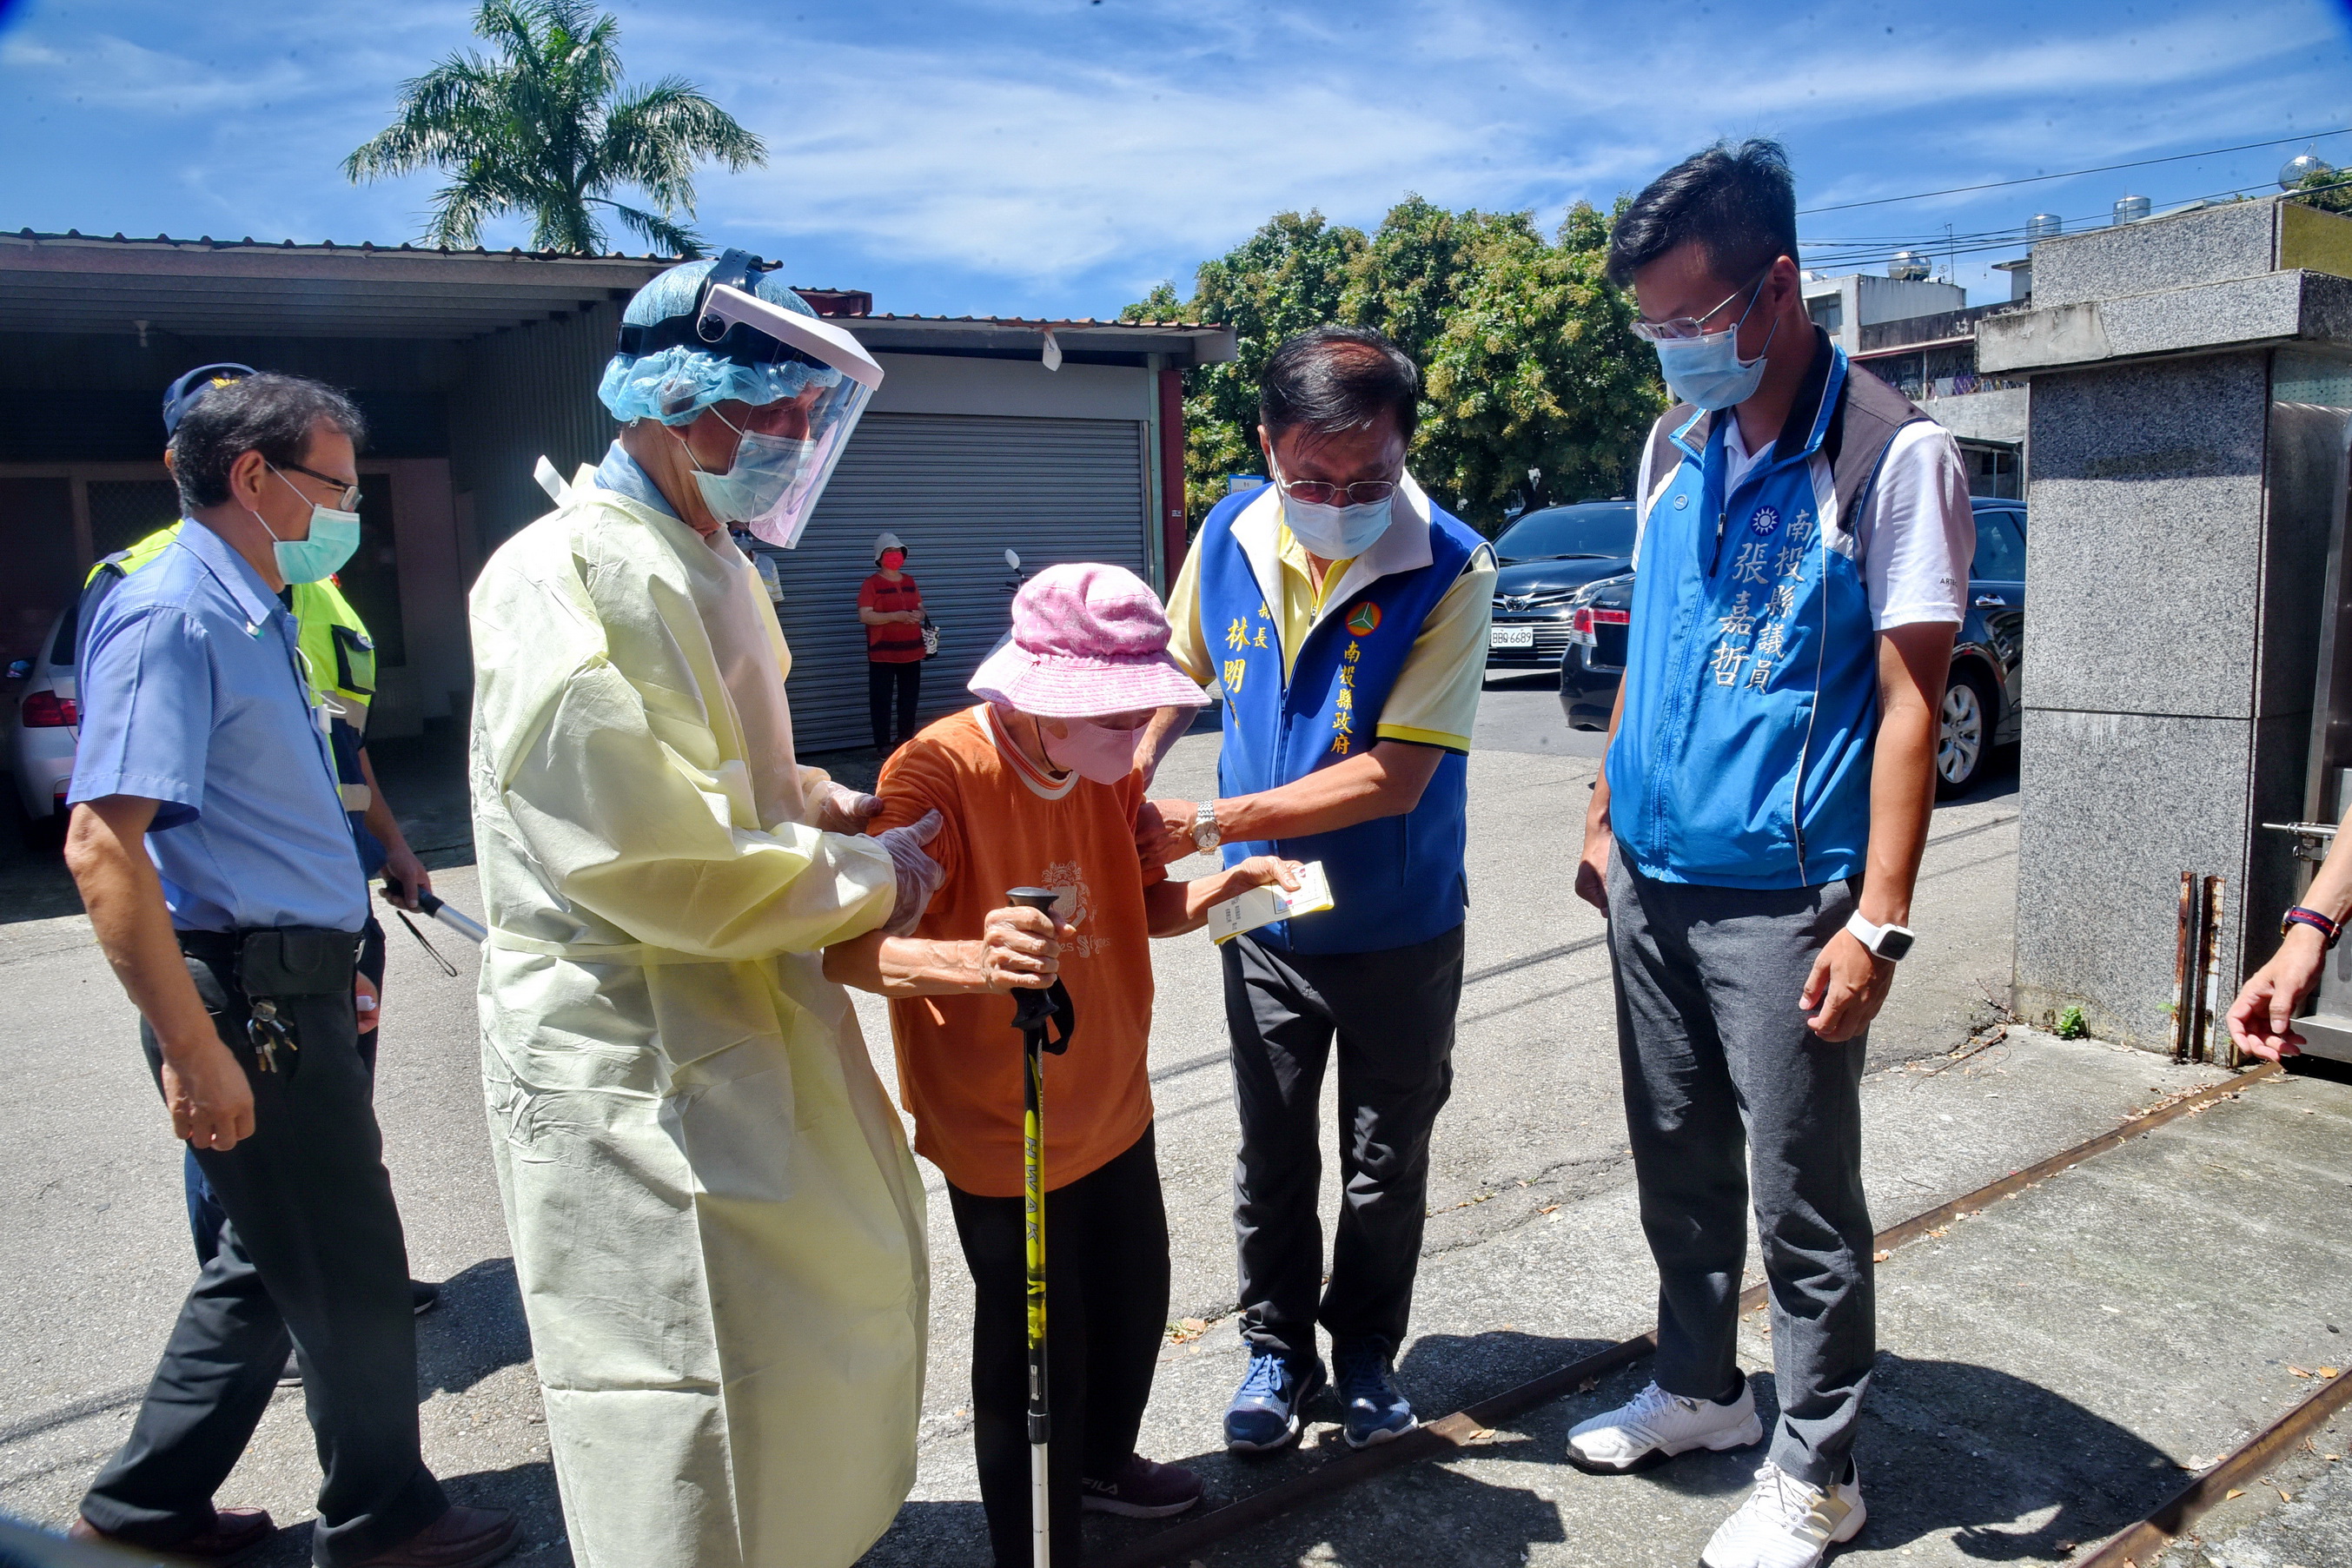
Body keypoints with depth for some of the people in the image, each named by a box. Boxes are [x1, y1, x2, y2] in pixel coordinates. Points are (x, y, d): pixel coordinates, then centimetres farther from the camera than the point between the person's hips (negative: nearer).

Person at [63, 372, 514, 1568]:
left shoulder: (250, 617, 15)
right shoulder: (171, 616, -16)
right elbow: (103, 847, -25)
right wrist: (194, 1051, -26)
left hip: (293, 988, 10)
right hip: (248, 1004, -10)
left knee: (274, 1262, 20)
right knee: (351, 1276, 4)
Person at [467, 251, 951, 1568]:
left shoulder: (715, 567, 9)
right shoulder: (566, 580, -21)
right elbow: (652, 863, -27)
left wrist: (811, 798, 4)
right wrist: (870, 878, -16)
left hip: (755, 1017, 10)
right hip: (631, 1054, -10)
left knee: (845, 1291, 23)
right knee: (686, 1382, 4)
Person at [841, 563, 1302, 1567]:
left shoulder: (1108, 770, -2)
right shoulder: (938, 775, -25)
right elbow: (848, 950, -32)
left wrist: (1225, 887, -13)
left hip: (1113, 1104, 7)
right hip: (1000, 1134, -7)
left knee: (1134, 1302, 23)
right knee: (1037, 1347, 5)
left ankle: (1102, 1461, 52)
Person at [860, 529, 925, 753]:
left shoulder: (909, 582, 15)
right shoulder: (871, 584, -4)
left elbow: (921, 608, 21)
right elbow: (864, 615, -14)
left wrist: (918, 615, -4)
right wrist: (895, 616, -22)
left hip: (911, 652, 6)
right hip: (883, 653, -6)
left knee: (910, 698, 10)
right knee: (881, 700, -5)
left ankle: (905, 738, 22)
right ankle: (883, 743, 1)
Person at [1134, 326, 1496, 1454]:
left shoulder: (1451, 571, -21)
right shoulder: (1229, 536, -9)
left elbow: (1393, 776, -25)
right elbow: (1176, 674, 8)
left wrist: (1205, 827, -26)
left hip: (1400, 928, -2)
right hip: (1264, 918, 3)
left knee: (1386, 1162, 15)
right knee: (1272, 1155, 17)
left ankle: (1366, 1351, 39)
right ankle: (1278, 1348, 38)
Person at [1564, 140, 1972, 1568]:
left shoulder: (1892, 458, -11)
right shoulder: (1677, 448, 9)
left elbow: (1910, 700, -14)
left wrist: (1879, 921, -18)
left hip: (1780, 901, -6)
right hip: (1652, 880, 7)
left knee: (1804, 1198, 6)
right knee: (1681, 1168, 18)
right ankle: (1701, 1390, 38)